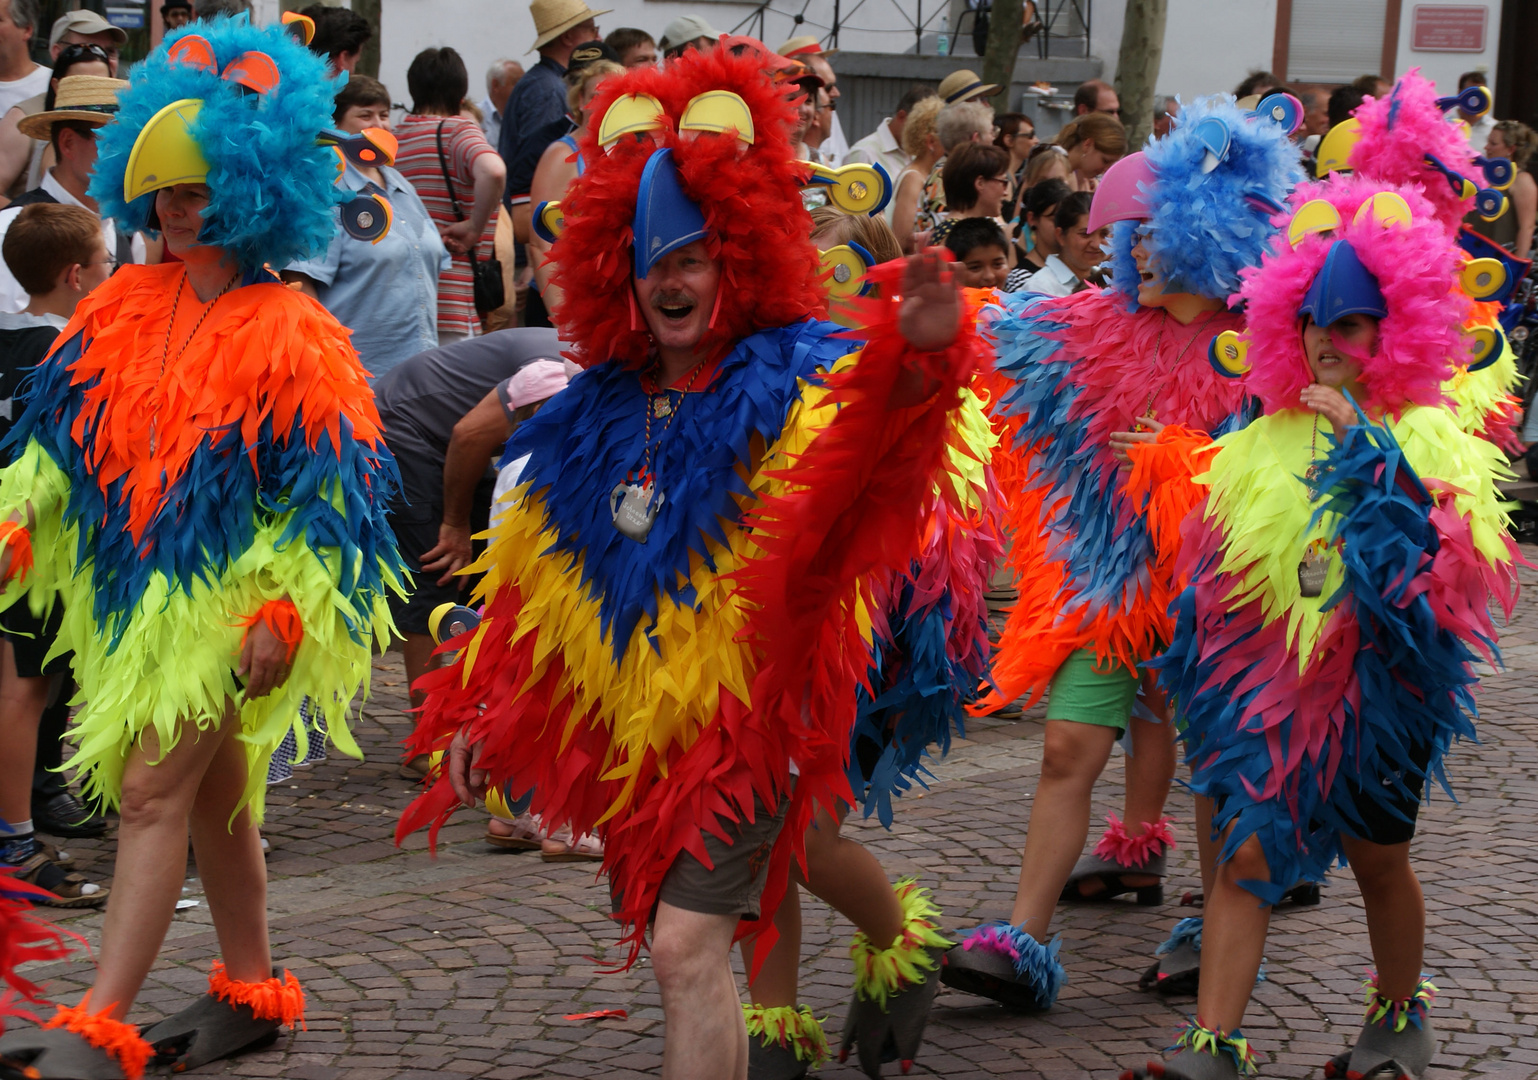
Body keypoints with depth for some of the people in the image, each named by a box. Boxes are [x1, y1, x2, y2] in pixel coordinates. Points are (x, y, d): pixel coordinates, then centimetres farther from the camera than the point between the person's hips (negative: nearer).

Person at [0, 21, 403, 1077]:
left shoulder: (293, 339, -13)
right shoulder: (121, 314, 6)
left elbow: (326, 493, -13)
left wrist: (284, 612, -17)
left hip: (225, 599, -7)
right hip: (130, 592, 7)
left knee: (152, 794, -13)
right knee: (213, 796, 18)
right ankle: (252, 988, 33)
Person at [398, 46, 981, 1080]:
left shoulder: (793, 386, -9)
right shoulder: (598, 411, 8)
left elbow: (862, 455, -34)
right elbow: (531, 583, 16)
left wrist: (916, 363, -55)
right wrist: (484, 712, 15)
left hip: (739, 717, -6)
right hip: (627, 725, 6)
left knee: (687, 948, -15)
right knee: (672, 936, 16)